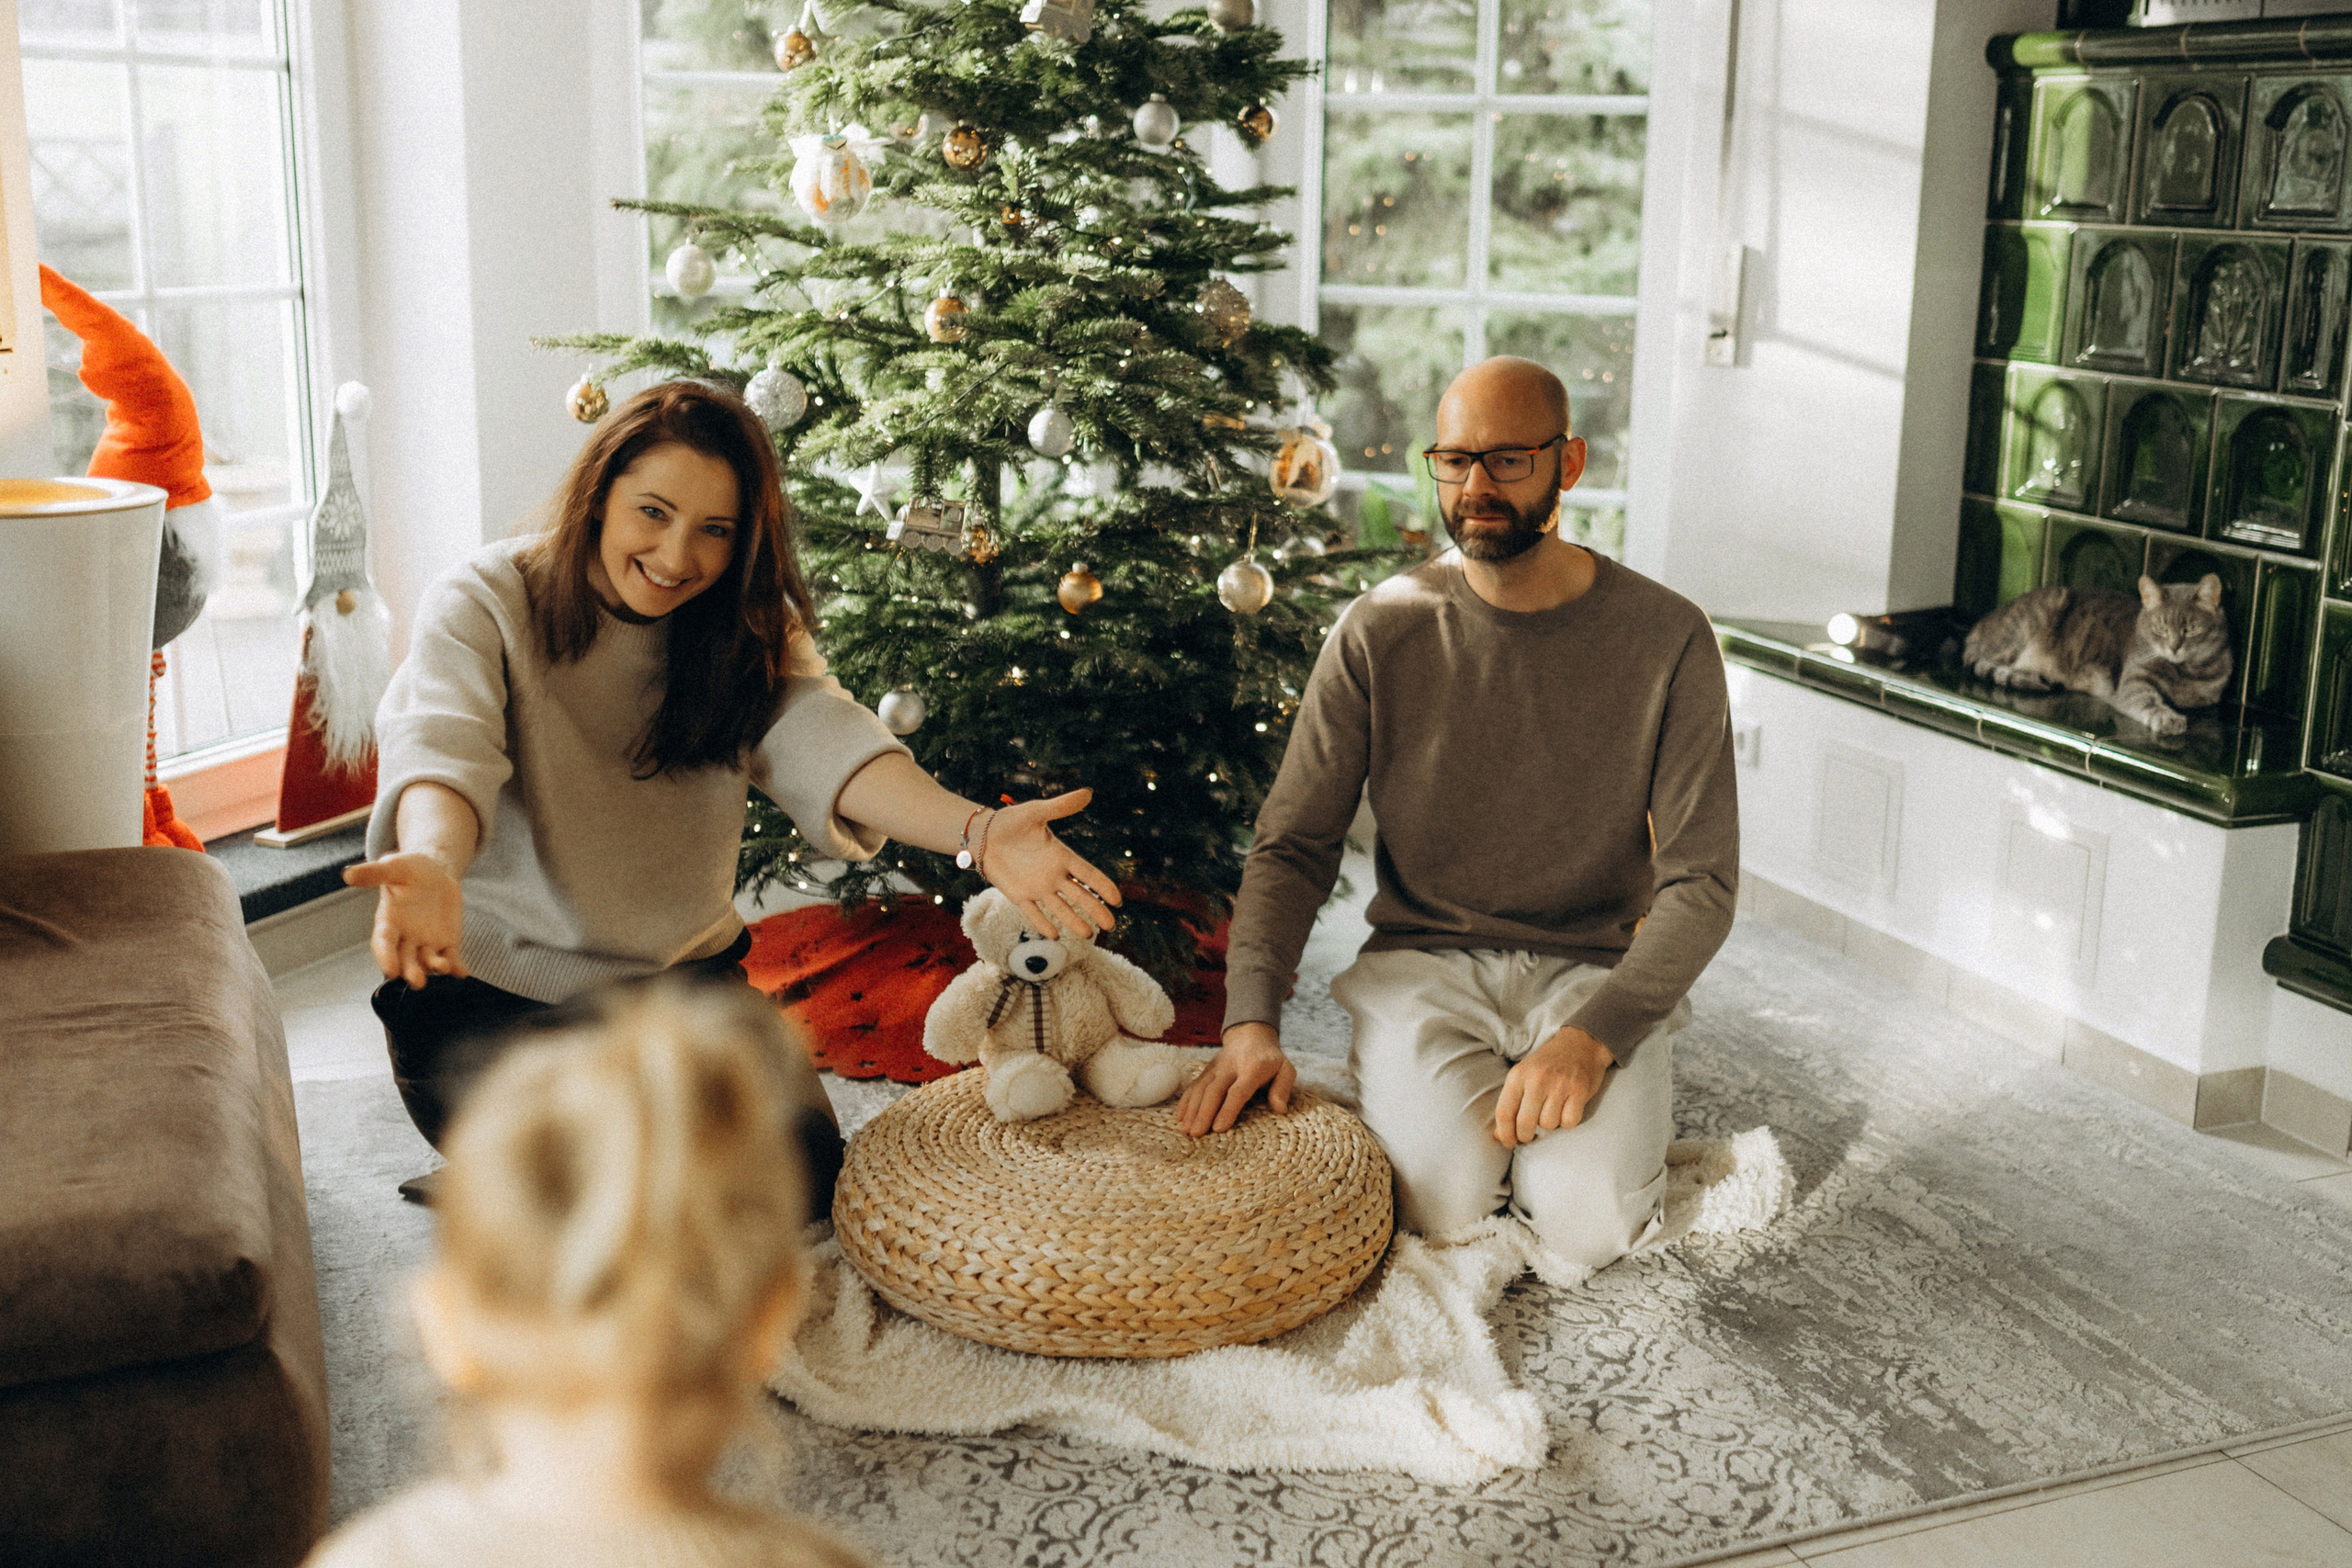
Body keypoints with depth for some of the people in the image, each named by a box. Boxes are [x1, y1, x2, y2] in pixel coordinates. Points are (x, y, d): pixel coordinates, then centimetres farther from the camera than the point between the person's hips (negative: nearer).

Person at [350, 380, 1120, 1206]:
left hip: (682, 981, 4)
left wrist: (976, 832, -42)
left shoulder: (745, 625, -2)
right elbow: (442, 747, -32)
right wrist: (432, 864, -58)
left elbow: (819, 737, -21)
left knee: (806, 1179, -9)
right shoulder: (483, 604, -14)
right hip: (493, 990, -4)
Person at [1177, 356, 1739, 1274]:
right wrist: (1251, 1018, -17)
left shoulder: (1665, 638, -5)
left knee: (1587, 1227, -23)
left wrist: (1592, 1035, -22)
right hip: (1423, 963, 0)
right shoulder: (1381, 631, -2)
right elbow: (1292, 845, 0)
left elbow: (1701, 881, -6)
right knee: (1447, 1206, -25)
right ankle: (1425, 1094, 10)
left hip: (1596, 969, 0)